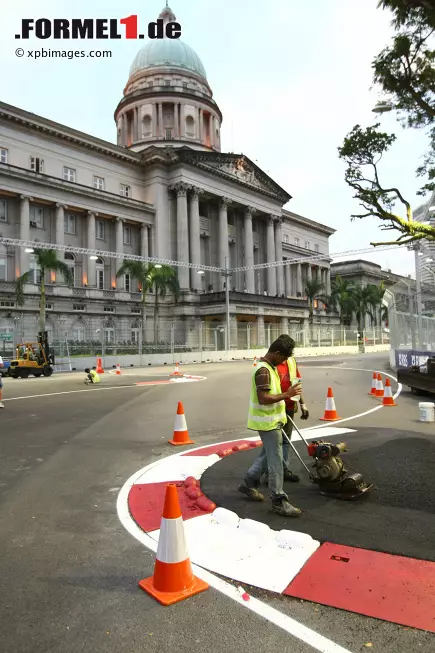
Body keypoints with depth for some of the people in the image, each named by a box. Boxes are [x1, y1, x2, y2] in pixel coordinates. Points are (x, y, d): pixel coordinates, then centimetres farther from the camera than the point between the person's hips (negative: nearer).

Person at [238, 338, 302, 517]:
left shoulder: (270, 367, 10)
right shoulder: (263, 370, -23)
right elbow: (263, 399, -29)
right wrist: (287, 395, -24)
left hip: (271, 420, 10)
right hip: (268, 422, -10)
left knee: (266, 454, 21)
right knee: (276, 461, -3)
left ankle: (248, 484, 34)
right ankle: (278, 501, 6)